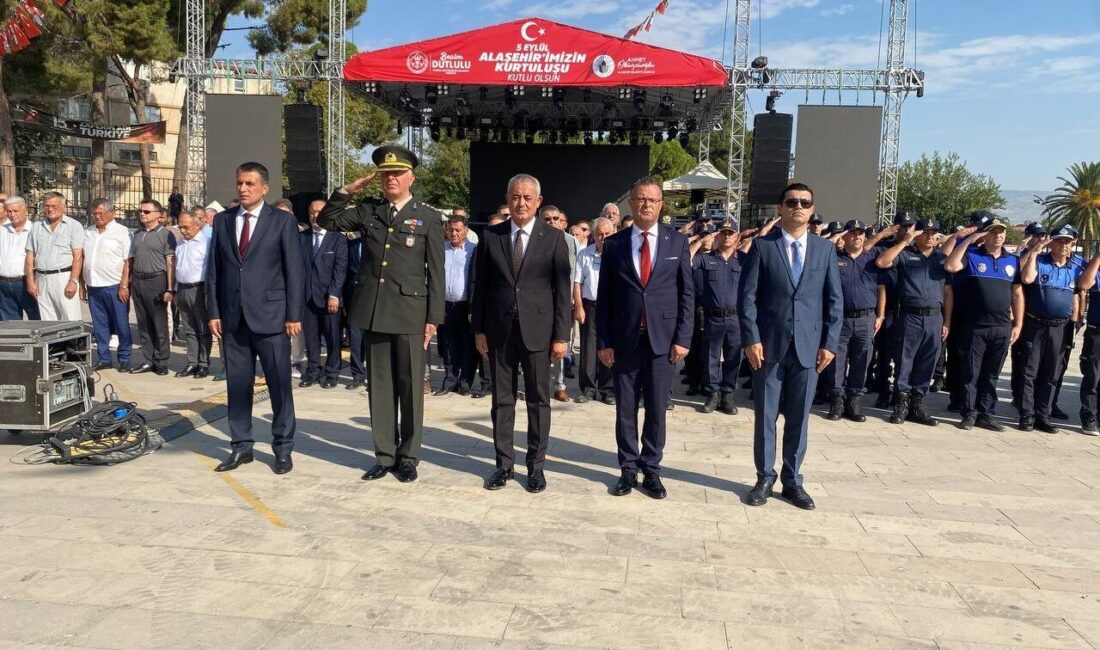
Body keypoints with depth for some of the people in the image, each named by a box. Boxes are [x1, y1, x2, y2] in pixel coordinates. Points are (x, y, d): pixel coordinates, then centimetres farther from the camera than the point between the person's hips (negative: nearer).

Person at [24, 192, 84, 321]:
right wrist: (30, 281, 5)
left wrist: (73, 281, -15)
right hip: (41, 279, 5)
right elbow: (30, 256, 14)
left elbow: (78, 256, -7)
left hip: (64, 277, -5)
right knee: (47, 322, 7)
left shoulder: (74, 226, 0)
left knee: (71, 320, -8)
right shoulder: (36, 227, 14)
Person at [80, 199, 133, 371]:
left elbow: (128, 261, -9)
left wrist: (124, 286, -15)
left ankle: (124, 360, 9)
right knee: (99, 326, 10)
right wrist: (82, 285, 13)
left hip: (114, 287, -6)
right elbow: (82, 260, 18)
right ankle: (103, 359, 19)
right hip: (93, 286, 6)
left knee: (121, 325, 0)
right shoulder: (88, 233, 14)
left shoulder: (122, 232, -4)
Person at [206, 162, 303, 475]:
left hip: (270, 316, -4)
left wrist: (294, 315, -8)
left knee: (279, 385, 2)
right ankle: (241, 447, 20)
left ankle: (283, 448, 13)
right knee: (237, 384, 9)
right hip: (232, 317, 4)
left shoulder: (283, 221, -1)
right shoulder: (222, 220, 11)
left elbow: (294, 271, -4)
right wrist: (213, 312, 4)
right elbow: (214, 269, 11)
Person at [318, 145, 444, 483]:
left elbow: (436, 272, -1)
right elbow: (326, 220, 16)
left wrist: (433, 318, -5)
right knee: (379, 386, 9)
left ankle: (408, 457, 16)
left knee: (410, 387, 4)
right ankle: (384, 455, 19)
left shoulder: (428, 218, 1)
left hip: (409, 312, -3)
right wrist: (346, 192, 2)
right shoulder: (367, 211, 11)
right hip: (374, 311, 3)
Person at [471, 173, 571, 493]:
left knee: (538, 399, 6)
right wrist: (478, 329, 2)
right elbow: (480, 285, 6)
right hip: (499, 329, 2)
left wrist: (561, 335, -6)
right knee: (502, 398, 9)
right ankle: (504, 463, 19)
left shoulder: (553, 238, 0)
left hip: (537, 329, -1)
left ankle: (536, 464, 18)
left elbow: (562, 289, -2)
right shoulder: (490, 236, 5)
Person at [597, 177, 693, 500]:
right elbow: (603, 296, 4)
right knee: (625, 408, 8)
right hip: (624, 339, 1)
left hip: (663, 338, 0)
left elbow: (687, 292, 3)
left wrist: (682, 338, -5)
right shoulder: (614, 243, 4)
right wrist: (603, 341, -2)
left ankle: (651, 469, 20)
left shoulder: (677, 241, 4)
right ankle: (628, 469, 20)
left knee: (657, 408, 7)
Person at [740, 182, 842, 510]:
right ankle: (765, 479, 19)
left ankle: (792, 480, 21)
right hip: (769, 345, -2)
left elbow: (834, 300, 8)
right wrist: (751, 338, -11)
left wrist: (830, 342, 0)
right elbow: (747, 296, -3)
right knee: (765, 417, 6)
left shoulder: (825, 248, 8)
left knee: (798, 419, 9)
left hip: (808, 346, 2)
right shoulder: (762, 246, 1)